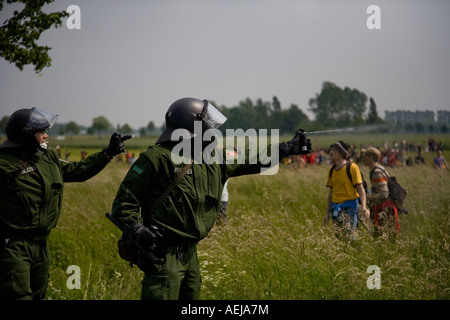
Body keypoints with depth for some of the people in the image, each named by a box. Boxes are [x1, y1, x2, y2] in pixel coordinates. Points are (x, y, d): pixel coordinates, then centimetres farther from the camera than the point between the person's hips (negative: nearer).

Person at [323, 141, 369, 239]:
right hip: (335, 208, 6)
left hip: (349, 207, -6)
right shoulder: (332, 170, 11)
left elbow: (360, 189, -10)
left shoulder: (352, 167, -8)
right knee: (337, 237, 7)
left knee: (349, 235, -12)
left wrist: (363, 208, -24)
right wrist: (327, 212, 15)